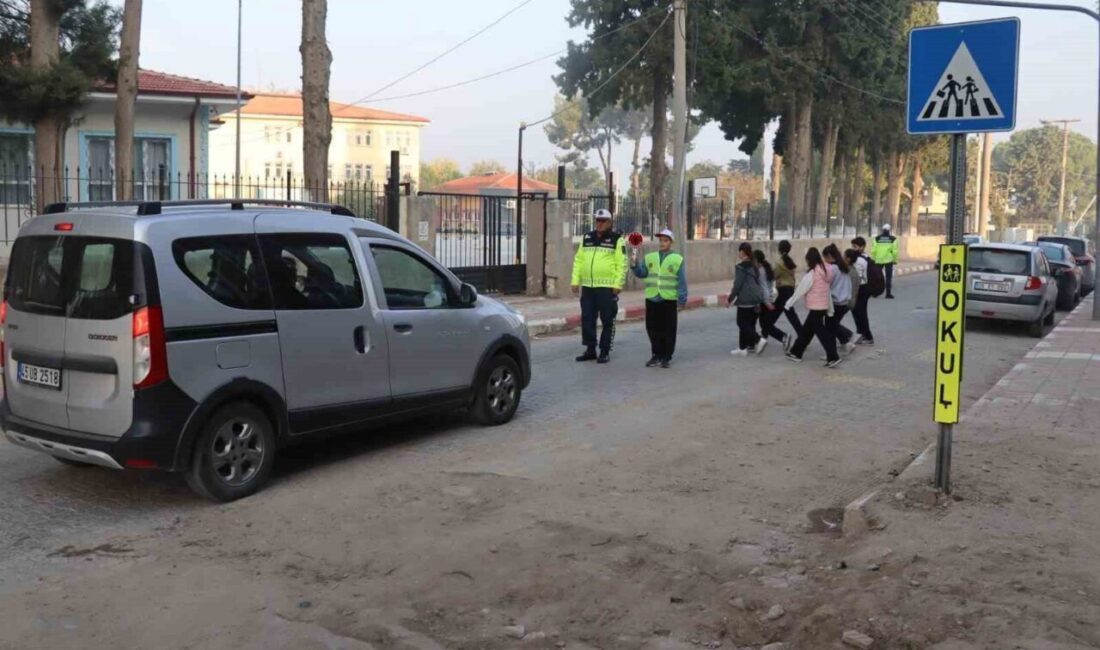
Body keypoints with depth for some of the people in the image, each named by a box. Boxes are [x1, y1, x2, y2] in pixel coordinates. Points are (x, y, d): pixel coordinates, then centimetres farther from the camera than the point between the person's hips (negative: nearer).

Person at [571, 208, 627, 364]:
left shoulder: (617, 239, -1)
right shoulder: (587, 238, 14)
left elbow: (622, 263, -7)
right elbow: (578, 260, 15)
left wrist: (618, 284, -13)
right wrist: (575, 280, 7)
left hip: (607, 287, -5)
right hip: (587, 286, 5)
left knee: (607, 321, 1)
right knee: (587, 319, 7)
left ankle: (605, 352, 9)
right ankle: (590, 350, 18)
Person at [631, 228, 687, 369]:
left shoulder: (677, 259, 0)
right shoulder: (649, 257, 10)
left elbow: (681, 281, -2)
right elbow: (641, 273, 2)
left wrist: (682, 300, -6)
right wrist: (635, 264, -16)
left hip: (669, 300, -3)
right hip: (651, 299, 3)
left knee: (668, 330, 2)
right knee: (652, 328, 7)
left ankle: (667, 357, 11)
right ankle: (657, 355, 18)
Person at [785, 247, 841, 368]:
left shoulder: (811, 274, -16)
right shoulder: (825, 271, 8)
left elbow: (800, 291, -11)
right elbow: (828, 290, 13)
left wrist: (789, 303, 0)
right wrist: (830, 309, 18)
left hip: (815, 307, -9)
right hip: (824, 306, 9)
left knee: (821, 332, -4)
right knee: (807, 330, 17)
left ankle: (833, 357, -8)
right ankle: (796, 353, 27)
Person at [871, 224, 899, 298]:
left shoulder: (877, 239, 0)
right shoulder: (893, 239, -3)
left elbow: (873, 250, -2)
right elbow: (895, 251, -6)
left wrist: (873, 259, 8)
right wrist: (895, 260, 4)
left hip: (878, 260, 2)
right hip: (889, 260, -2)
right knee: (888, 277, 4)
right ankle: (888, 293, 1)